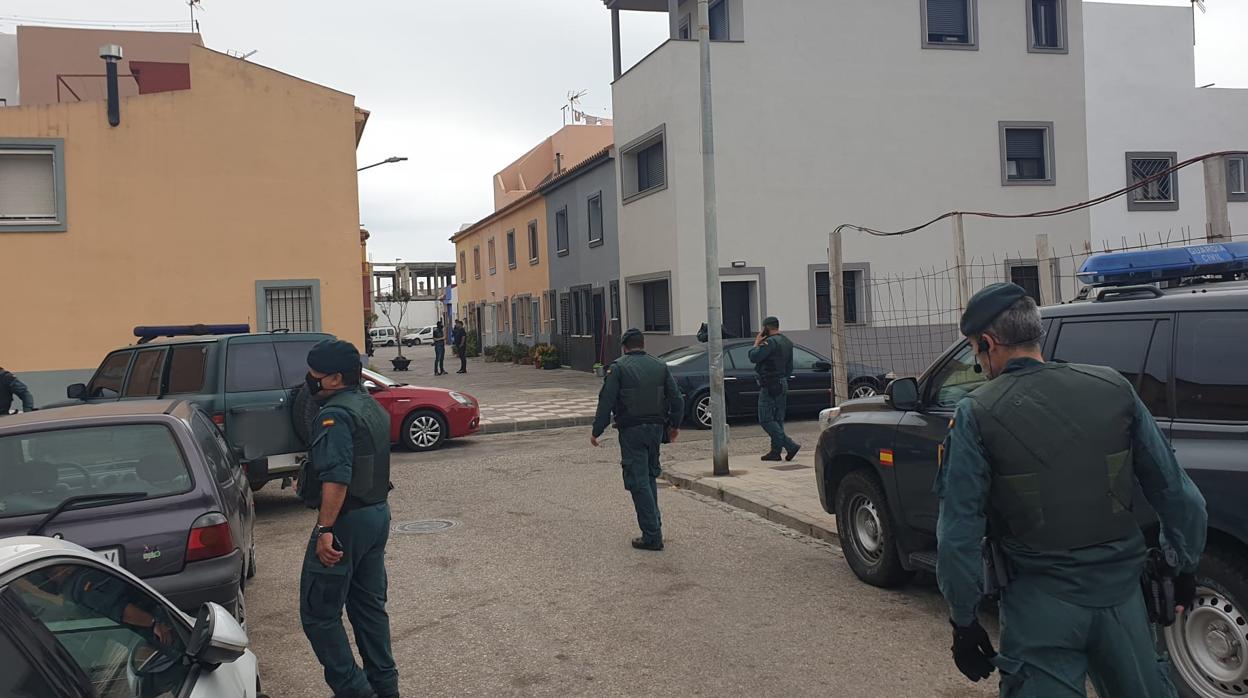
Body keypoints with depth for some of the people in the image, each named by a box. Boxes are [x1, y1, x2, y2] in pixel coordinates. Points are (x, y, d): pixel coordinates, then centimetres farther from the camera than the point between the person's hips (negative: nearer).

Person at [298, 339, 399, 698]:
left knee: (319, 613, 1)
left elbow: (336, 478, -27)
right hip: (378, 513, 10)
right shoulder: (371, 406, 12)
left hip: (347, 520, -10)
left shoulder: (336, 415, -18)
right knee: (369, 605, 17)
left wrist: (325, 530, -26)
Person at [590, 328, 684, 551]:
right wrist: (674, 425, 21)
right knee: (650, 476, 21)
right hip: (656, 428, 5)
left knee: (639, 482, -3)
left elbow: (606, 402, -11)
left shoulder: (618, 368, -7)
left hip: (631, 431, -5)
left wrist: (597, 431, -4)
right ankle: (654, 524, 25)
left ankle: (652, 536, -4)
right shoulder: (660, 366, 7)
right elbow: (677, 399, 8)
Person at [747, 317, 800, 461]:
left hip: (769, 385, -10)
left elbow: (754, 357, -19)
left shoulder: (771, 342, -15)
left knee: (765, 420, -7)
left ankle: (790, 445, -14)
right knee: (777, 419, 11)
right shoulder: (787, 342, 16)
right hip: (782, 384, 10)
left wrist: (756, 343, -4)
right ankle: (776, 451, 13)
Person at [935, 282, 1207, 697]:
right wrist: (1186, 566, 21)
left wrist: (963, 622, -1)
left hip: (1041, 603, -4)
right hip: (1122, 588, 4)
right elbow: (1176, 493, 6)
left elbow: (958, 535, -11)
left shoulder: (976, 415, -12)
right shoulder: (1113, 388, -2)